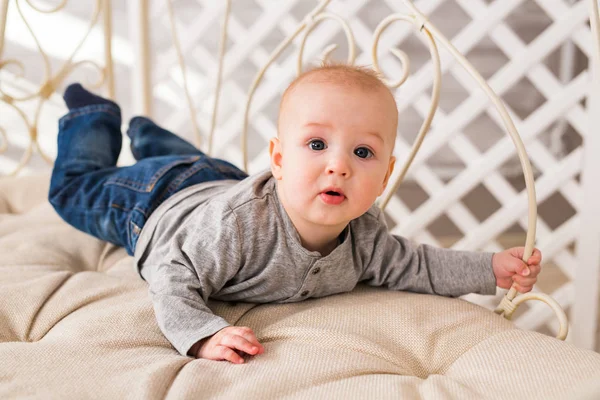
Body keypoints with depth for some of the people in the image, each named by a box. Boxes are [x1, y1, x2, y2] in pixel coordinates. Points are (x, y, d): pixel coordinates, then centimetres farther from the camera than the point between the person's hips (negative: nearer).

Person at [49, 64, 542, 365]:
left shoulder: (365, 235, -30)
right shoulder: (238, 224, -49)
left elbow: (413, 264, -16)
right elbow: (172, 279, -42)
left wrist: (492, 268, -25)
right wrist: (203, 336, -58)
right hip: (157, 199, -5)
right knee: (78, 184, 21)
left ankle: (146, 132, 65)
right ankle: (95, 118, 44)